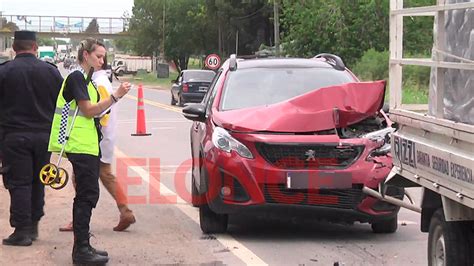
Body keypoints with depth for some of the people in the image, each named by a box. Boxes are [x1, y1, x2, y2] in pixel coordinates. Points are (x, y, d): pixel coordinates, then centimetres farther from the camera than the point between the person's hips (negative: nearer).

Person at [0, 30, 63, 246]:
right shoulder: (51, 71, 2)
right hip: (44, 135, 3)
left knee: (19, 182, 1)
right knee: (37, 181, 15)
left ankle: (22, 230, 0)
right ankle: (33, 226, 21)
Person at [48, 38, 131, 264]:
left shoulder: (85, 79, 21)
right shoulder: (76, 77, -10)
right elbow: (89, 110, -16)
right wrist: (116, 96, -19)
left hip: (88, 144, 10)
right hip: (81, 146, -10)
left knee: (86, 195, 11)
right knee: (87, 195, -11)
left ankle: (82, 247, 16)